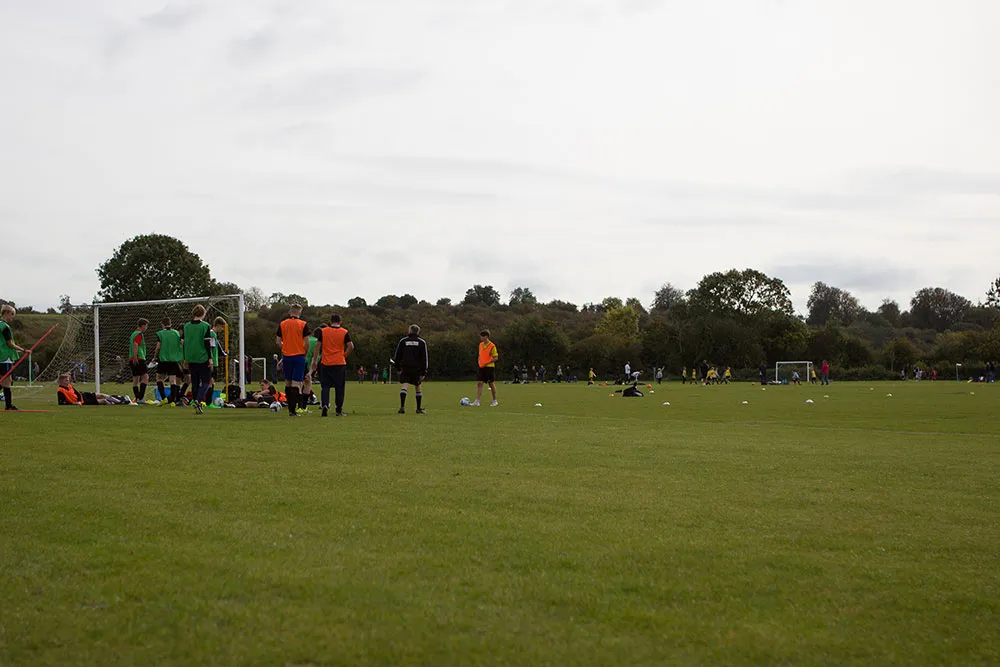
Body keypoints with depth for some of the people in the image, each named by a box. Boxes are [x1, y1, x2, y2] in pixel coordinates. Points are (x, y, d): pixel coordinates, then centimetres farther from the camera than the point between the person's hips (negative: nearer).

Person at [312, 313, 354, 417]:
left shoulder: (323, 331, 3)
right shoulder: (344, 332, 0)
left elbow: (318, 346, 1)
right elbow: (351, 347, -8)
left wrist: (314, 361, 5)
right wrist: (344, 356, 7)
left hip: (325, 364, 1)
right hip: (340, 364, -1)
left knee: (325, 386, 5)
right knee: (339, 387, 7)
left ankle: (324, 405, -17)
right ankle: (339, 410, 8)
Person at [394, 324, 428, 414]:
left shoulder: (402, 341, 5)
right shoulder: (422, 342, 4)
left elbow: (397, 356, 7)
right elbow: (425, 358, 1)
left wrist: (399, 368, 15)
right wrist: (424, 372, 2)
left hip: (405, 369, -1)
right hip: (417, 369, 1)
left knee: (404, 387, -8)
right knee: (417, 388, 15)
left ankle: (402, 407, -25)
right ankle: (419, 409, 21)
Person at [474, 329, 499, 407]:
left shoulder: (492, 346, -11)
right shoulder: (481, 345, 10)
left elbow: (496, 357, -10)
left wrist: (487, 362, -18)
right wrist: (479, 362, 3)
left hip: (489, 367, -5)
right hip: (482, 367, 5)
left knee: (491, 383, 3)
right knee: (480, 383, -3)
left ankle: (495, 401, 15)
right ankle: (477, 401, -7)